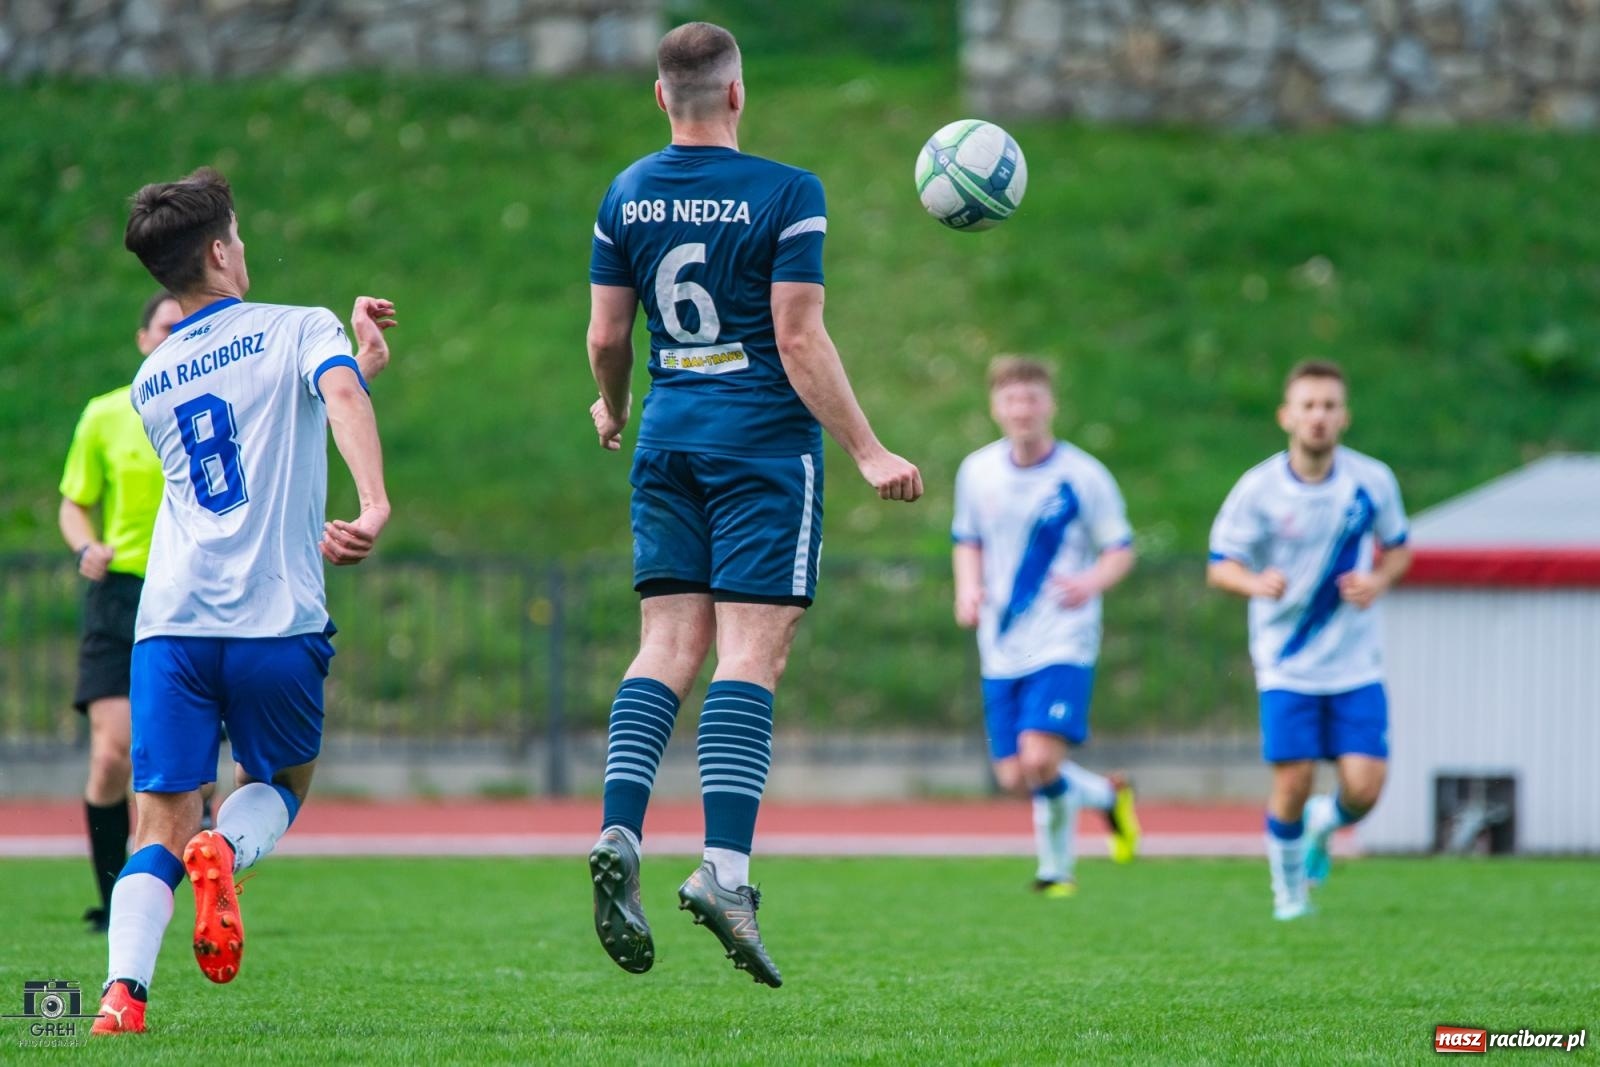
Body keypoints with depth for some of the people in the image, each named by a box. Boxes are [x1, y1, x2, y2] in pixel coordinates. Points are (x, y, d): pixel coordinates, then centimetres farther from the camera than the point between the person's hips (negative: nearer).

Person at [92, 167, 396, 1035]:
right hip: (278, 619, -3)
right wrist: (374, 506, -29)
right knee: (279, 785, 21)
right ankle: (226, 849, -13)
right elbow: (342, 396, -16)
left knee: (161, 827, 2)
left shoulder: (149, 384, 22)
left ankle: (123, 989, -22)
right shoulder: (299, 328, 7)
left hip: (171, 618, 3)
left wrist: (360, 358, 32)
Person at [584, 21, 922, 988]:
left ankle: (619, 835, -13)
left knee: (670, 645, 6)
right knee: (752, 650, -7)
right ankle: (725, 867, -18)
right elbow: (800, 339, -13)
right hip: (764, 439, -5)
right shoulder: (786, 195, -9)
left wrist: (613, 409, 31)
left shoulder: (627, 197, 6)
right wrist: (868, 452, -9)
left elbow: (607, 337, 10)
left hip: (668, 439, 5)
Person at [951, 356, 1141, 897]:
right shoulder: (977, 472, 5)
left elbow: (1121, 549, -1)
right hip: (1003, 649, 5)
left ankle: (1057, 868, 5)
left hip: (1064, 644, -5)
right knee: (1014, 776, 0)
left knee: (1040, 759, -21)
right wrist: (967, 589, -1)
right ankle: (1107, 795, 29)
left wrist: (1090, 583, -21)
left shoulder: (1083, 476, -7)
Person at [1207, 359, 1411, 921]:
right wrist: (1255, 583, -28)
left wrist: (1378, 583, -10)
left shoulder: (1373, 480, -4)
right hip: (1286, 664, -2)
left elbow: (1398, 547, 12)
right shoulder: (1259, 488, -9)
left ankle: (1324, 823, 28)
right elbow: (1219, 566, -6)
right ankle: (1288, 884, 21)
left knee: (1364, 787, -8)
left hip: (1356, 664, 2)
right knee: (1292, 785, -6)